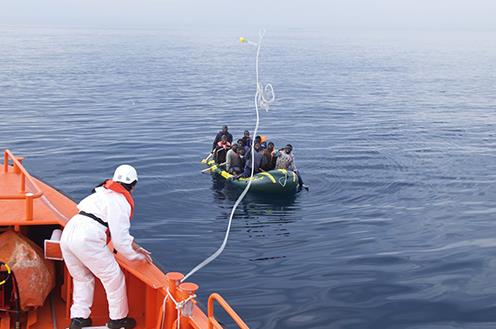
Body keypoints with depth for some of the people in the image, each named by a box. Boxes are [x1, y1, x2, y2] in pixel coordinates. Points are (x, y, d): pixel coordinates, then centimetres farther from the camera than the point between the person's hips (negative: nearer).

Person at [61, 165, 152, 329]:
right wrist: (136, 256, 6)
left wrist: (136, 247, 32)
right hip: (87, 240, -8)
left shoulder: (104, 193, 23)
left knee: (82, 278, 25)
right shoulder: (121, 202, -4)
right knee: (114, 278, 8)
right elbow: (120, 239, -8)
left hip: (67, 234, 9)